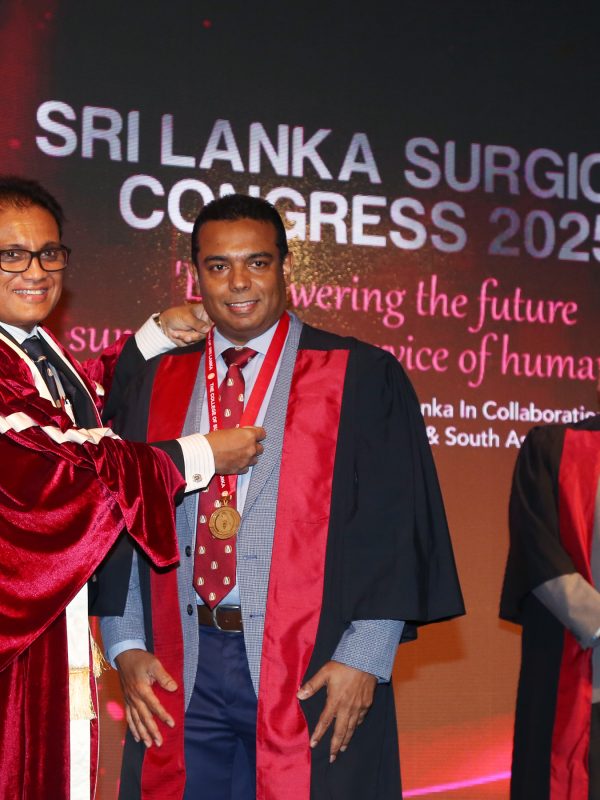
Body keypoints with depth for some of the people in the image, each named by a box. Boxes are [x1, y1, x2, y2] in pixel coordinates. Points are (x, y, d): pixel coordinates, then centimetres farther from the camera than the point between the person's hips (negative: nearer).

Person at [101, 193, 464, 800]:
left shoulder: (362, 379, 0)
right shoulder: (157, 386, 11)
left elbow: (397, 528, -4)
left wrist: (365, 657, -11)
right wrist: (126, 648, 1)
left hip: (313, 676, -3)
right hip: (183, 675, 3)